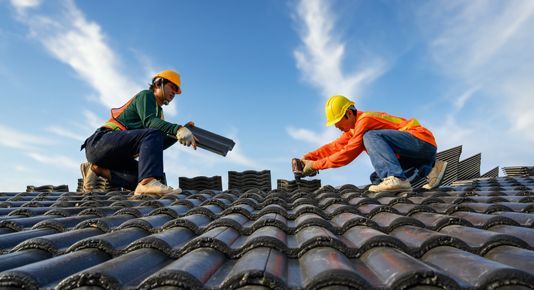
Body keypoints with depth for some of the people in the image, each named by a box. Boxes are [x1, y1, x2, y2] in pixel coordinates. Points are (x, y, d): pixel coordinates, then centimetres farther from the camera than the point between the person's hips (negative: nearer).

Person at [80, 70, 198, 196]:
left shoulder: (158, 111, 24)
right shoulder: (146, 95, 1)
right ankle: (147, 182, -49)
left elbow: (157, 146, 10)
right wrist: (178, 129, -37)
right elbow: (149, 121, -22)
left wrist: (178, 133, -2)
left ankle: (97, 169, -3)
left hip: (117, 156, 9)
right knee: (153, 134, -29)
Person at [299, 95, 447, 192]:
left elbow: (347, 154, -20)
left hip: (422, 140, -10)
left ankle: (397, 179, -37)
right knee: (376, 178, 1)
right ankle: (428, 169, -2)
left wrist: (315, 165, -14)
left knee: (371, 137, -25)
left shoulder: (365, 120, -17)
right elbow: (335, 146, 10)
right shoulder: (354, 128, 12)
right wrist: (307, 158, 0)